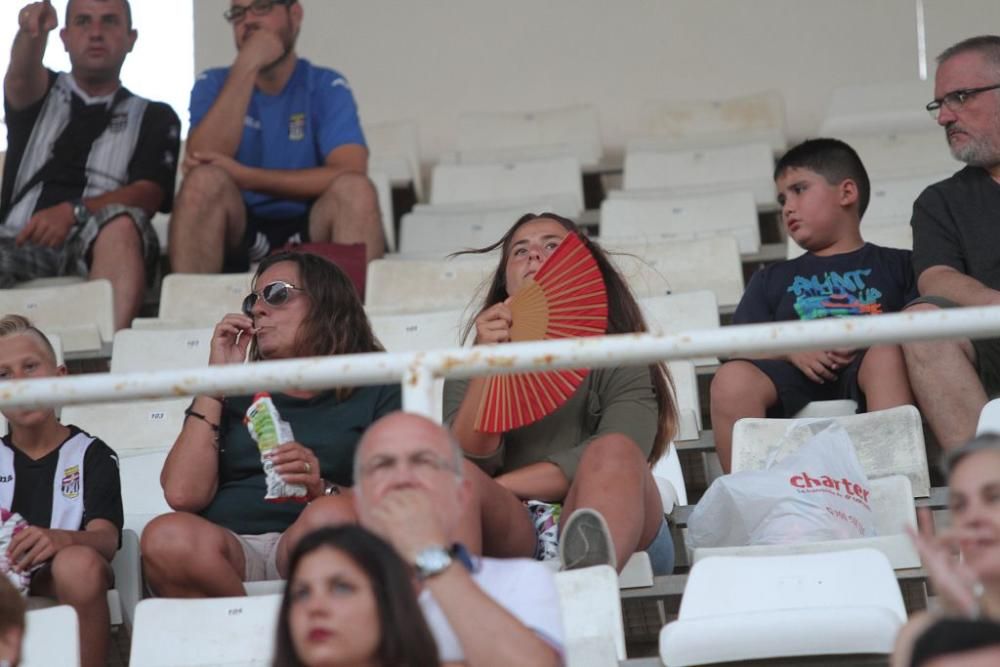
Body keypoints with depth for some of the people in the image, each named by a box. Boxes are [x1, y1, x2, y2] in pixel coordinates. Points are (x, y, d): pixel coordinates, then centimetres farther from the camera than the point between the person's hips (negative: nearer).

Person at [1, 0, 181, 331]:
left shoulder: (154, 118, 21)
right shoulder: (41, 96, 26)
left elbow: (148, 194, 4)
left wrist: (74, 211, -16)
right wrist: (31, 33, -26)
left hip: (102, 245, -1)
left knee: (120, 223, -36)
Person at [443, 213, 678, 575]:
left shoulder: (619, 360, 17)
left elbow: (615, 458, -3)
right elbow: (471, 463, 4)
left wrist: (502, 486, -7)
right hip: (510, 536, 1)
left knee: (614, 450, -32)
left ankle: (593, 570, -65)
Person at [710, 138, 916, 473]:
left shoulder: (896, 265, 25)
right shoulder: (773, 279, 33)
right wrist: (790, 349, -2)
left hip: (866, 369, -2)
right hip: (797, 378, 2)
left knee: (887, 353, -37)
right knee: (731, 378, -30)